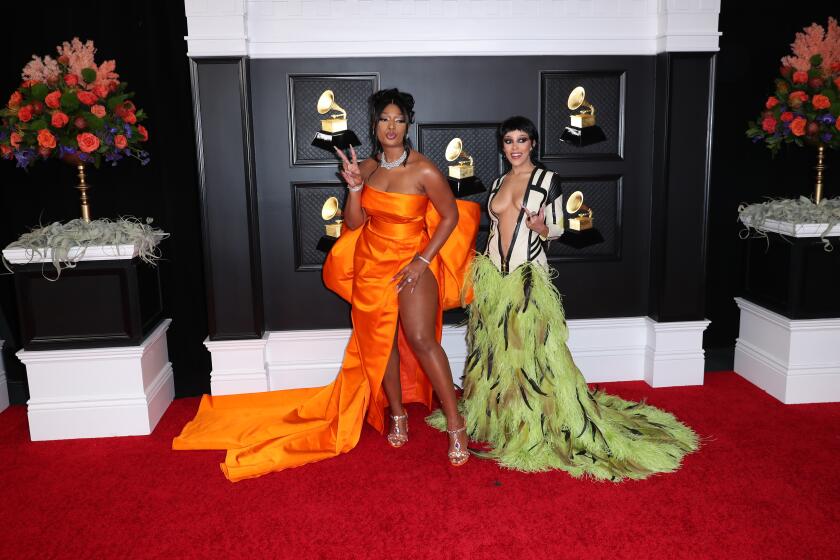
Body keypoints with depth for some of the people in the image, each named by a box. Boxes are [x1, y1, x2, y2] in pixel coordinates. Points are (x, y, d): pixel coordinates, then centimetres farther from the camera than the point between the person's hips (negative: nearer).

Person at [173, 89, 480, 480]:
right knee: (379, 342, 9)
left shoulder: (424, 171, -12)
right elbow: (354, 223, 3)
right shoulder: (366, 168, 2)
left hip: (412, 263, -4)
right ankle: (397, 415, 27)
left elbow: (451, 215, -4)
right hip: (371, 265, 5)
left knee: (421, 339, -16)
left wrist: (423, 260, -10)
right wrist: (354, 186, -14)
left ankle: (454, 422, -4)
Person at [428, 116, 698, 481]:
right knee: (494, 348, 9)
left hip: (528, 276, -4)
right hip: (492, 274, 5)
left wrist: (542, 228, -21)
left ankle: (535, 426, 7)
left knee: (532, 349, -5)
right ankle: (496, 417, 25)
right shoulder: (498, 182, 13)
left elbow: (558, 229, 1)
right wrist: (477, 268, 14)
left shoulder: (547, 179, 0)